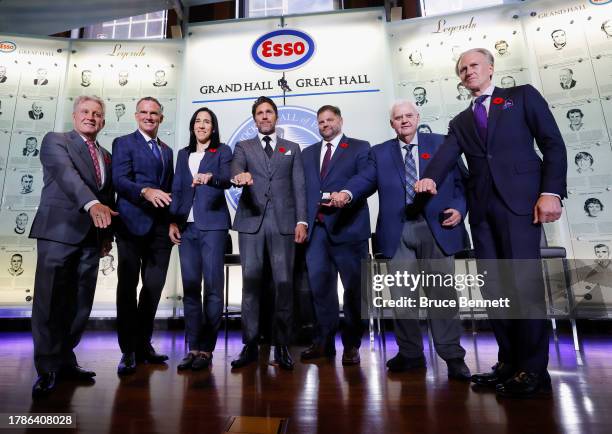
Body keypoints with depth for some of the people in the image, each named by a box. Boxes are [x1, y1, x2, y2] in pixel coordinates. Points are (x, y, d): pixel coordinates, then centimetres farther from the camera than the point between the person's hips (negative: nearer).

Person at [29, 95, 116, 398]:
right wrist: (92, 204, -33)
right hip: (59, 233, -5)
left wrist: (107, 234, 12)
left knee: (80, 305, 8)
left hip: (91, 238, 5)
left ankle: (65, 361, 22)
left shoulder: (106, 156, 20)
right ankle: (48, 370, 10)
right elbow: (66, 174, -17)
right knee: (51, 303, -2)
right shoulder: (55, 141, 3)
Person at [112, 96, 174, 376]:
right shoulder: (123, 143, 5)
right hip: (133, 225, -5)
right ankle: (128, 351, 11)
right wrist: (145, 191, -27)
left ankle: (144, 344, 21)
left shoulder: (167, 150, 22)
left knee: (154, 287, 7)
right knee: (128, 287, 2)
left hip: (161, 227, 5)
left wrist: (173, 221, 10)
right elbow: (119, 180, -9)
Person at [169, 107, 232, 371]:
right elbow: (176, 190, 15)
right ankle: (193, 347, 12)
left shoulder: (222, 151, 7)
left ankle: (206, 349, 5)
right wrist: (173, 221, 4)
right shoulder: (183, 154, 20)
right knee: (190, 288, 4)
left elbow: (227, 180, -11)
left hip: (212, 225, -4)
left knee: (212, 287, -4)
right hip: (186, 226, 4)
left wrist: (210, 177, -33)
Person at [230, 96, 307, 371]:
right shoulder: (243, 147, 17)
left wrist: (301, 221, -1)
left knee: (284, 284, -2)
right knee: (251, 283, 1)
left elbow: (299, 187, 10)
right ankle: (250, 345, 11)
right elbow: (236, 168, -4)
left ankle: (282, 346, 10)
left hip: (283, 223, 0)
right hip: (251, 222, 0)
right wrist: (240, 176, -30)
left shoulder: (292, 149, 18)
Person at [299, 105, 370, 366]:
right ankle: (323, 342, 17)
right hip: (316, 227, 4)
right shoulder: (308, 153, 22)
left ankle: (352, 345, 17)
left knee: (353, 287, 3)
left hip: (348, 226, -3)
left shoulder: (360, 148, 8)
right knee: (319, 286, 4)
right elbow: (304, 189, 15)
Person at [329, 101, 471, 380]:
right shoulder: (380, 152, 15)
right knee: (401, 295, 5)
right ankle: (410, 353, 20)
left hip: (437, 227, -1)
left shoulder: (441, 144, 14)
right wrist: (347, 193, -21)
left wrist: (459, 209, -6)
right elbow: (366, 178, -1)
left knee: (442, 292, 0)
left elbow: (460, 180, 10)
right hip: (398, 231, 1)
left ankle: (453, 356, 13)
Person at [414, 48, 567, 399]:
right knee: (493, 286, 3)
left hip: (520, 199, -4)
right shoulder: (461, 122, 21)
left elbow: (553, 144, 3)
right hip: (482, 207, 4)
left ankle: (533, 370, 4)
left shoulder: (523, 96, 13)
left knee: (524, 282, -8)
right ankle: (509, 363, 14)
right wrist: (430, 178, -20)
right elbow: (446, 156, 2)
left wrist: (551, 192, -10)